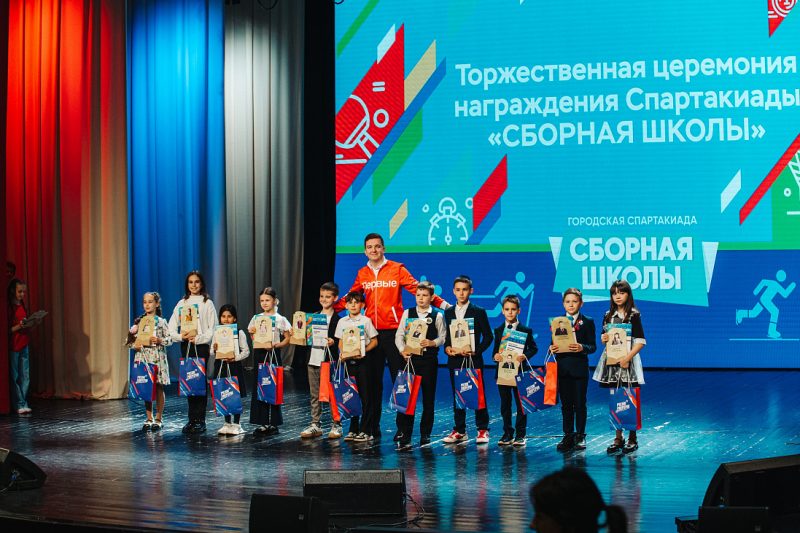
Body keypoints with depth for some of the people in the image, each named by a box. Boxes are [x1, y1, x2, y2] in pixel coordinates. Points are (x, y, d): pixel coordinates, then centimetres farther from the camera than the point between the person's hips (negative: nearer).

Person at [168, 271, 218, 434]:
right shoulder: (181, 303, 12)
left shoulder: (207, 303, 3)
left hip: (201, 345, -4)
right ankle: (192, 419, 10)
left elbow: (213, 328, -4)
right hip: (186, 346, 4)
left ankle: (200, 420, -3)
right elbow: (171, 328, 9)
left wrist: (198, 337, -16)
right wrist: (181, 336, -10)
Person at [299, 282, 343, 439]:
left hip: (329, 361, -6)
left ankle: (336, 425, 4)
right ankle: (315, 425, 14)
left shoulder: (337, 319, -3)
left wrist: (333, 342, -25)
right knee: (315, 395, 9)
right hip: (313, 360, 6)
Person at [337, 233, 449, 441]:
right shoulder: (362, 274, 12)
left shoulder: (397, 269, 0)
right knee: (373, 380, 9)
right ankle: (372, 427, 15)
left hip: (393, 330, -4)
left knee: (399, 378, -3)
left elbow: (417, 288, -5)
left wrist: (441, 303, -14)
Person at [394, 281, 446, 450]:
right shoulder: (407, 313, 6)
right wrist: (402, 350, -11)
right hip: (410, 358, 0)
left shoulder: (437, 315, 3)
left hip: (429, 359, 0)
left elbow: (443, 337, 2)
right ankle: (405, 436, -4)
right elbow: (399, 335, 4)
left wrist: (432, 343, -16)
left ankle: (425, 435, 15)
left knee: (428, 398, 6)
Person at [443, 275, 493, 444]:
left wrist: (476, 351, -13)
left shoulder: (479, 312, 0)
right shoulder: (448, 312, 11)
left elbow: (488, 336, -1)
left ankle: (482, 430, 6)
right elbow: (446, 335, 15)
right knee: (457, 396, 6)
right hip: (454, 361, 4)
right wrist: (447, 347, -5)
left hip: (473, 360, -4)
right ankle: (459, 431, 12)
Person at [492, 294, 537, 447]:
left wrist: (525, 356, -19)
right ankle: (507, 433, 15)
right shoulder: (498, 330, 9)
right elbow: (496, 349, 10)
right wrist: (495, 355, -12)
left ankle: (521, 434, 8)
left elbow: (534, 348, -1)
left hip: (519, 371, -3)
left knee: (520, 404, 2)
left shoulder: (526, 330, 0)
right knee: (505, 404, 7)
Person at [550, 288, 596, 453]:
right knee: (566, 404, 7)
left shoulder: (587, 322, 1)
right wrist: (552, 348, -12)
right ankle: (568, 436, 13)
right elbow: (554, 343, 10)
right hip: (562, 368, 3)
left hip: (580, 368, -3)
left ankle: (580, 436, 9)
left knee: (580, 403, 2)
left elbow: (593, 346, -4)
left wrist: (582, 347, -24)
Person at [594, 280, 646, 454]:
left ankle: (632, 439, 5)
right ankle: (618, 438, 11)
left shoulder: (634, 315, -2)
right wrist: (603, 339, -3)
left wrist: (628, 357, -18)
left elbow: (640, 341, -7)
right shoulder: (608, 315, 13)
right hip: (611, 361, 4)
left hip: (628, 362, -4)